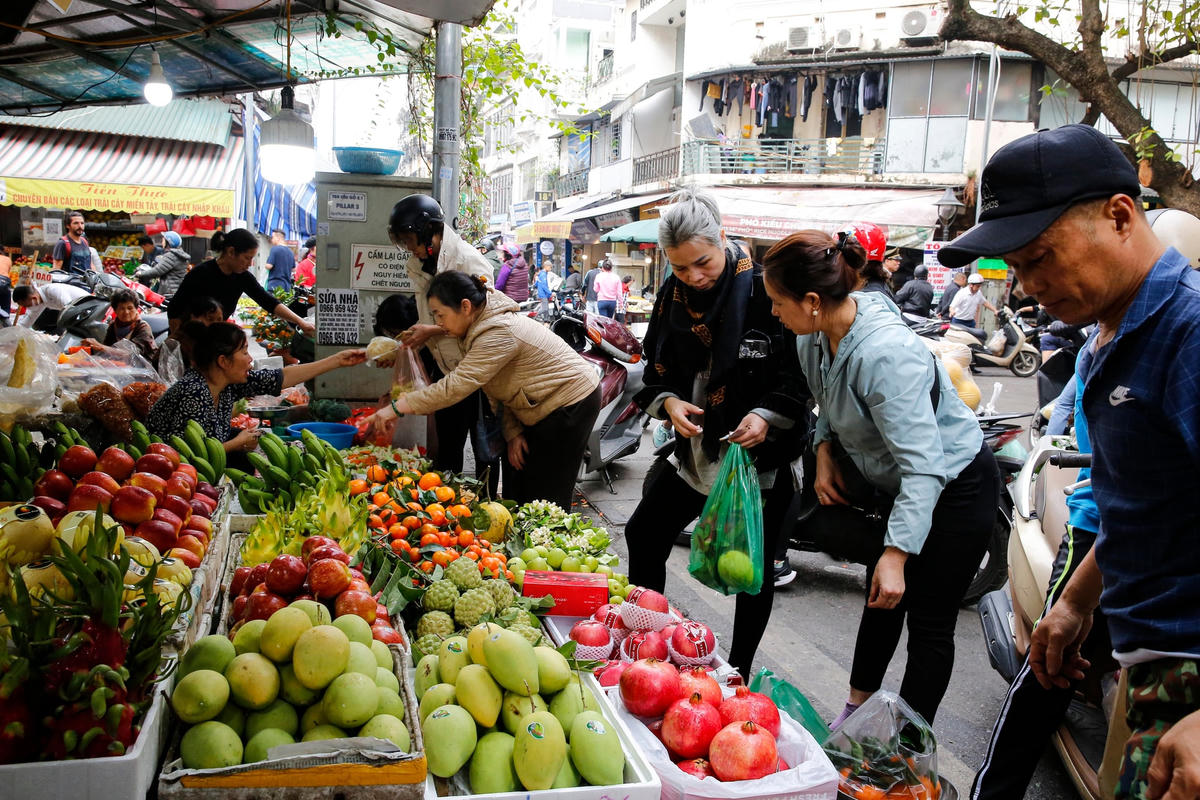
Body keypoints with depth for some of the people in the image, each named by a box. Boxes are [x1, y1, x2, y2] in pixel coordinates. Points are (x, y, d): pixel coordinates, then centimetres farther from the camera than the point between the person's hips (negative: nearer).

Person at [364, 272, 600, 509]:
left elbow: (456, 385, -32)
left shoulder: (499, 333, -28)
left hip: (571, 404, -10)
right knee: (517, 488, 11)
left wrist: (396, 407, -27)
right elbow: (502, 387, 9)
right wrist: (513, 432, -2)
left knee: (545, 495, -5)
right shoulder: (484, 326, 4)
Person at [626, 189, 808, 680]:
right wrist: (668, 401, -10)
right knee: (643, 538, 11)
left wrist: (767, 414, -25)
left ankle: (739, 673, 28)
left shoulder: (765, 290, -16)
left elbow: (802, 371, -11)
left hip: (759, 455, -5)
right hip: (695, 451, 6)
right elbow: (657, 367, 10)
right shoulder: (673, 294, 1)